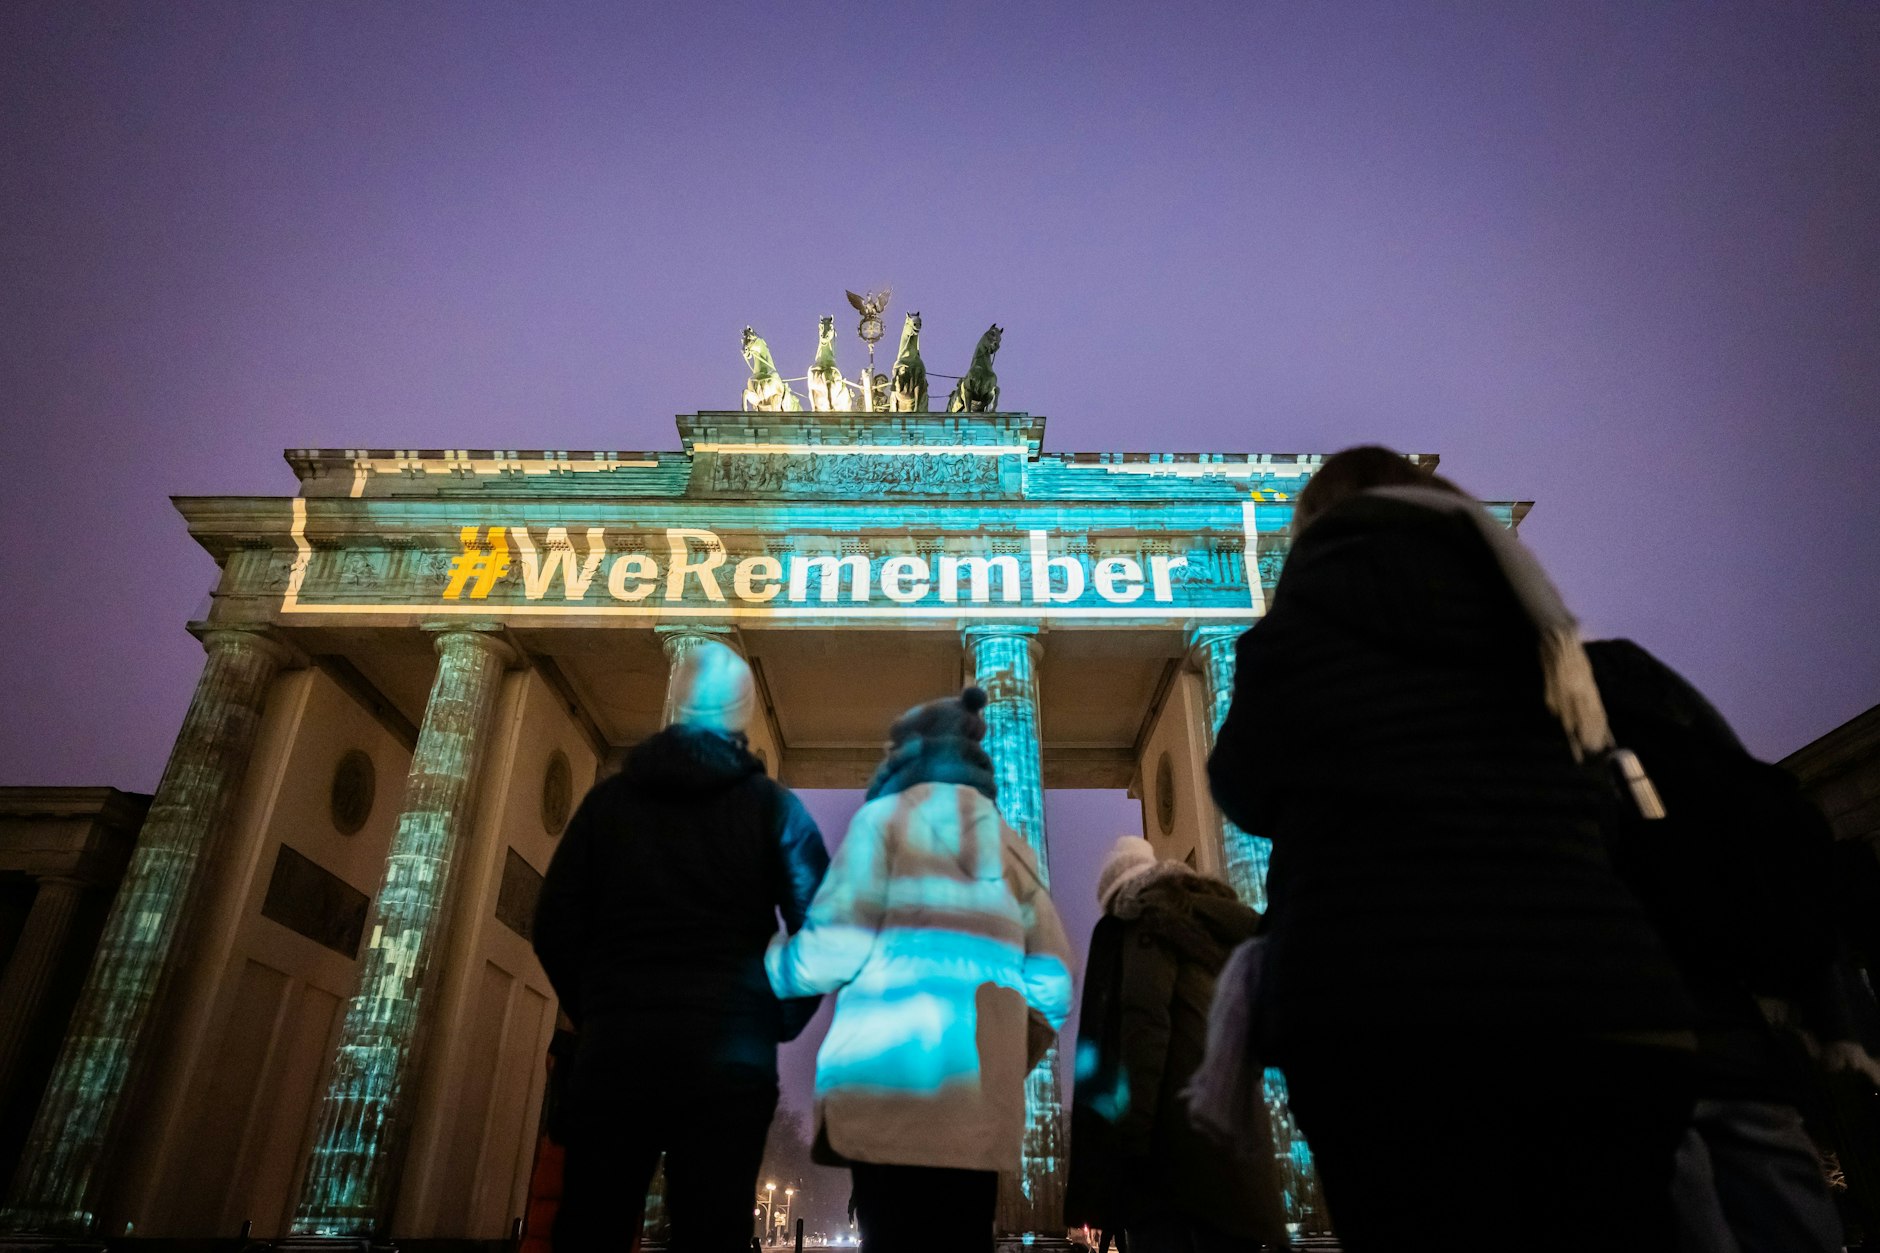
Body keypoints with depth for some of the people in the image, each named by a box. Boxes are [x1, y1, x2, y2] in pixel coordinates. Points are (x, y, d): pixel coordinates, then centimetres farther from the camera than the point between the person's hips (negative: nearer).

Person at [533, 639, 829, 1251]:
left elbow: (554, 928, 4)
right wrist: (779, 1024, 9)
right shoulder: (774, 806, 1)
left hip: (614, 1053, 2)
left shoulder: (609, 797, 5)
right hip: (730, 1062, -1)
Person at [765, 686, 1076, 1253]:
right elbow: (1051, 987, 9)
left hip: (888, 1090, -4)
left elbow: (834, 949, -6)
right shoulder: (1012, 845, 17)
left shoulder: (887, 817, 4)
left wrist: (759, 964, 13)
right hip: (978, 1100, 5)